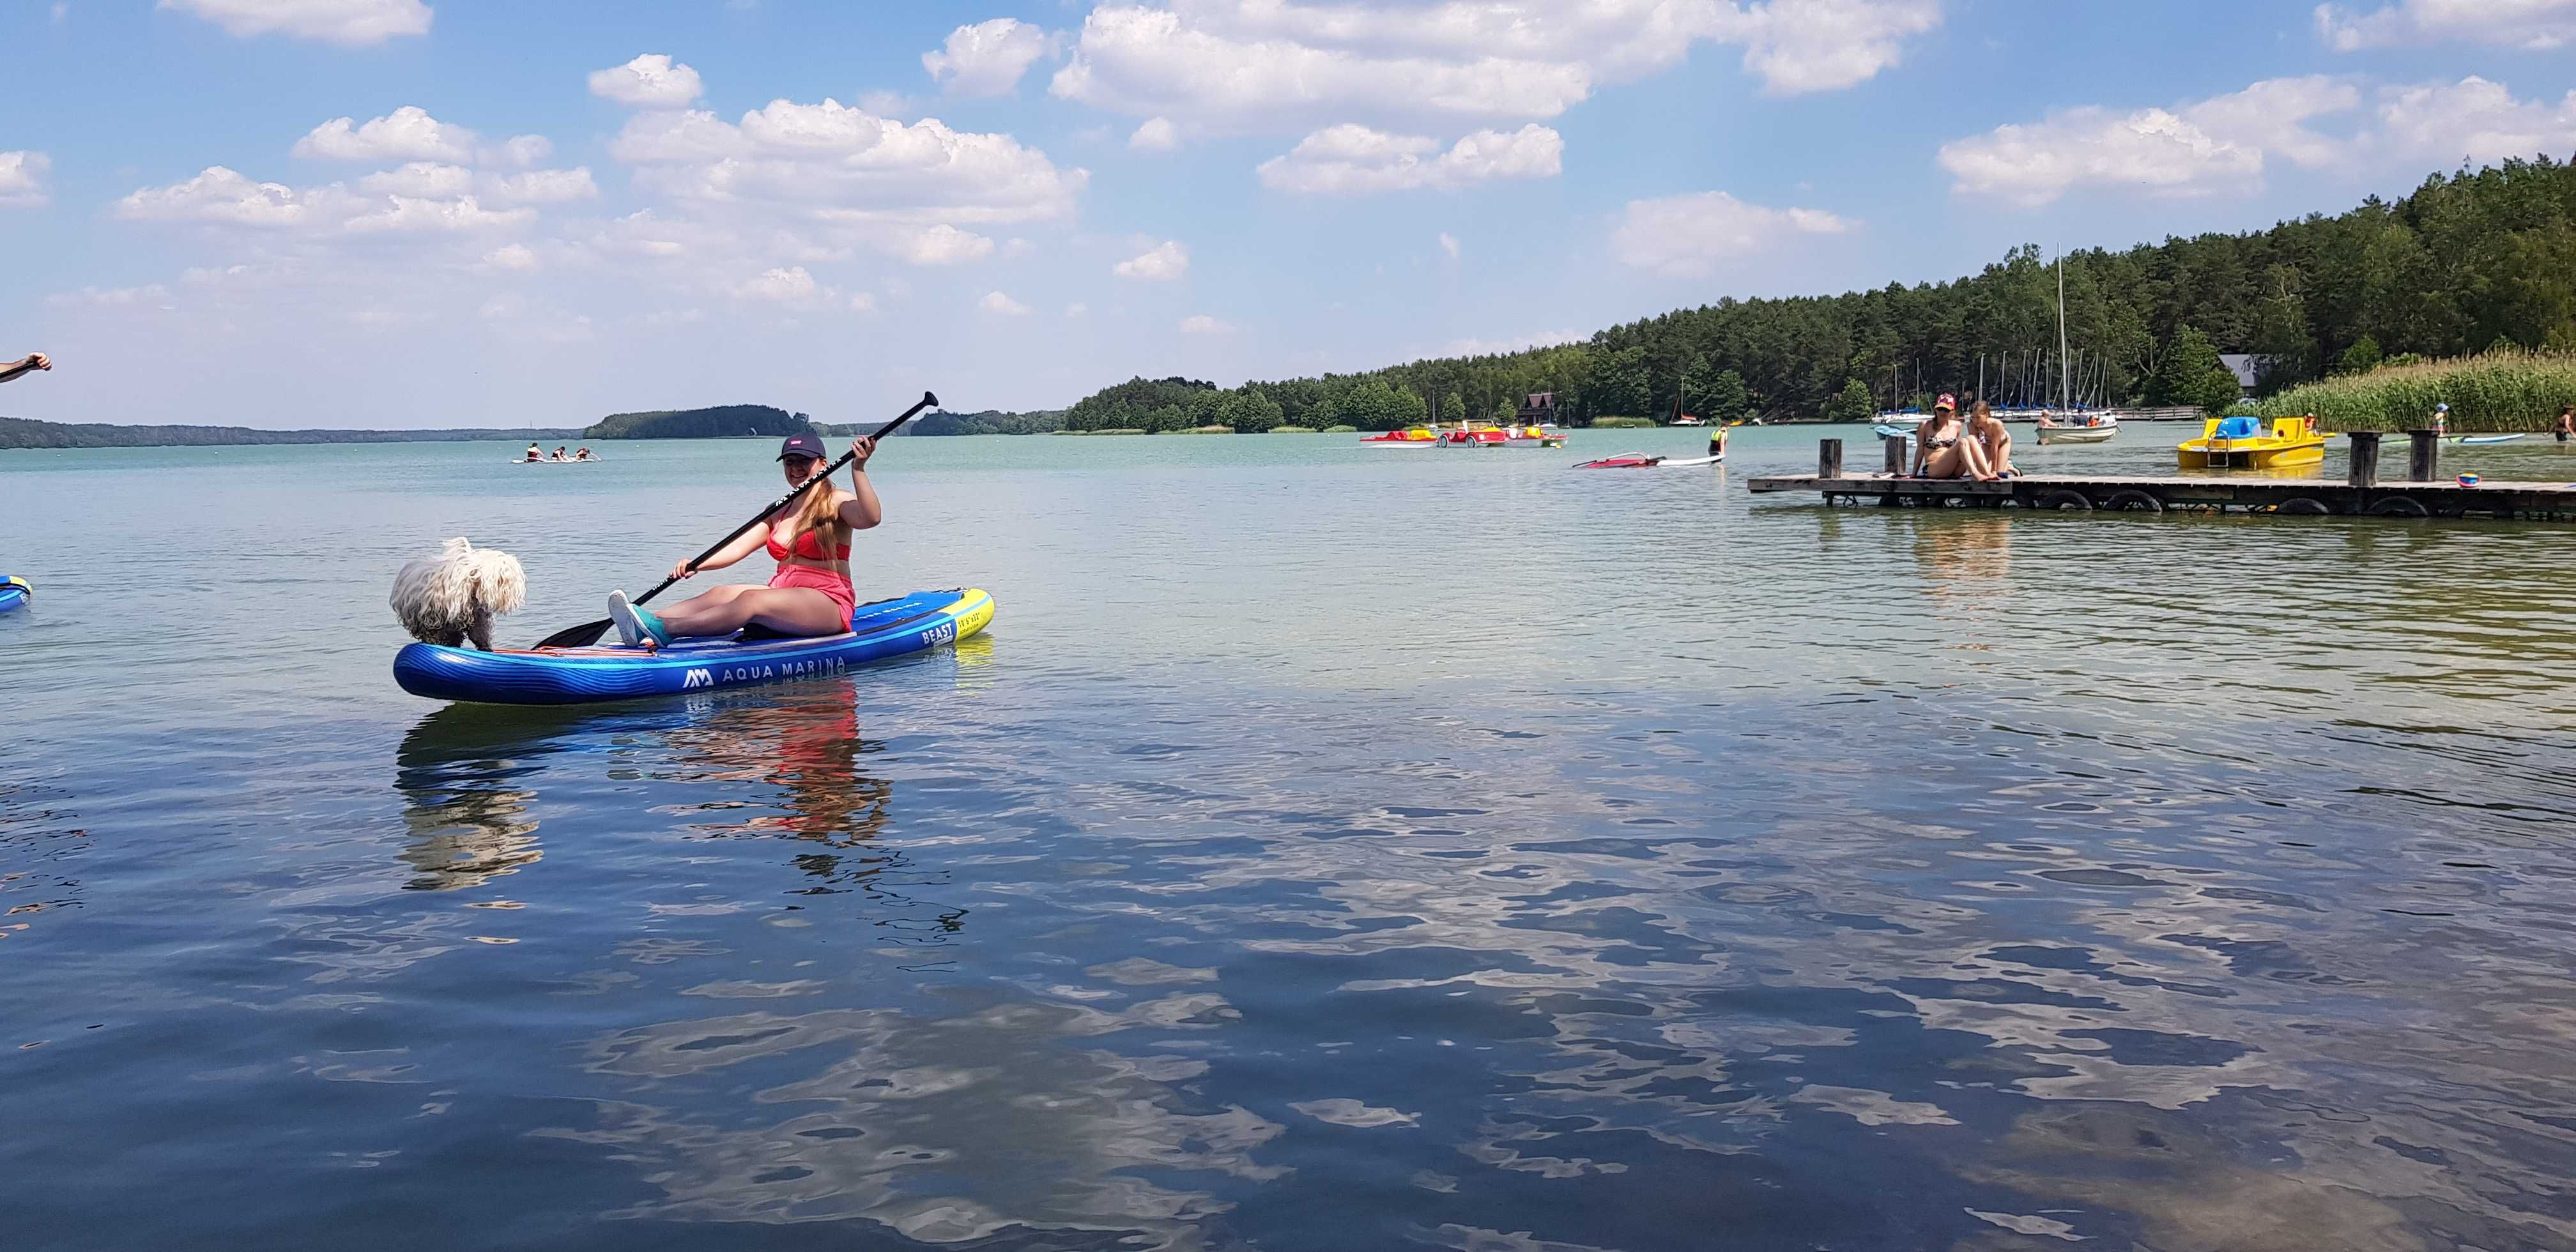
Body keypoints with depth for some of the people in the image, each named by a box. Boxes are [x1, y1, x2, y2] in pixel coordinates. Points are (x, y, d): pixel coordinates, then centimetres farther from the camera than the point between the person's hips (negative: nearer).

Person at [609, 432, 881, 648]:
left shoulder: (836, 502, -1)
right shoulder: (779, 513, 20)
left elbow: (870, 518, -23)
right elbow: (739, 547, 8)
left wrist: (858, 469, -33)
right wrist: (697, 564, -9)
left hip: (828, 605, -7)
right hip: (784, 598, 7)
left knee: (751, 600, -30)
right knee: (721, 595, -16)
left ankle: (664, 629, -46)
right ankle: (650, 622, -39)